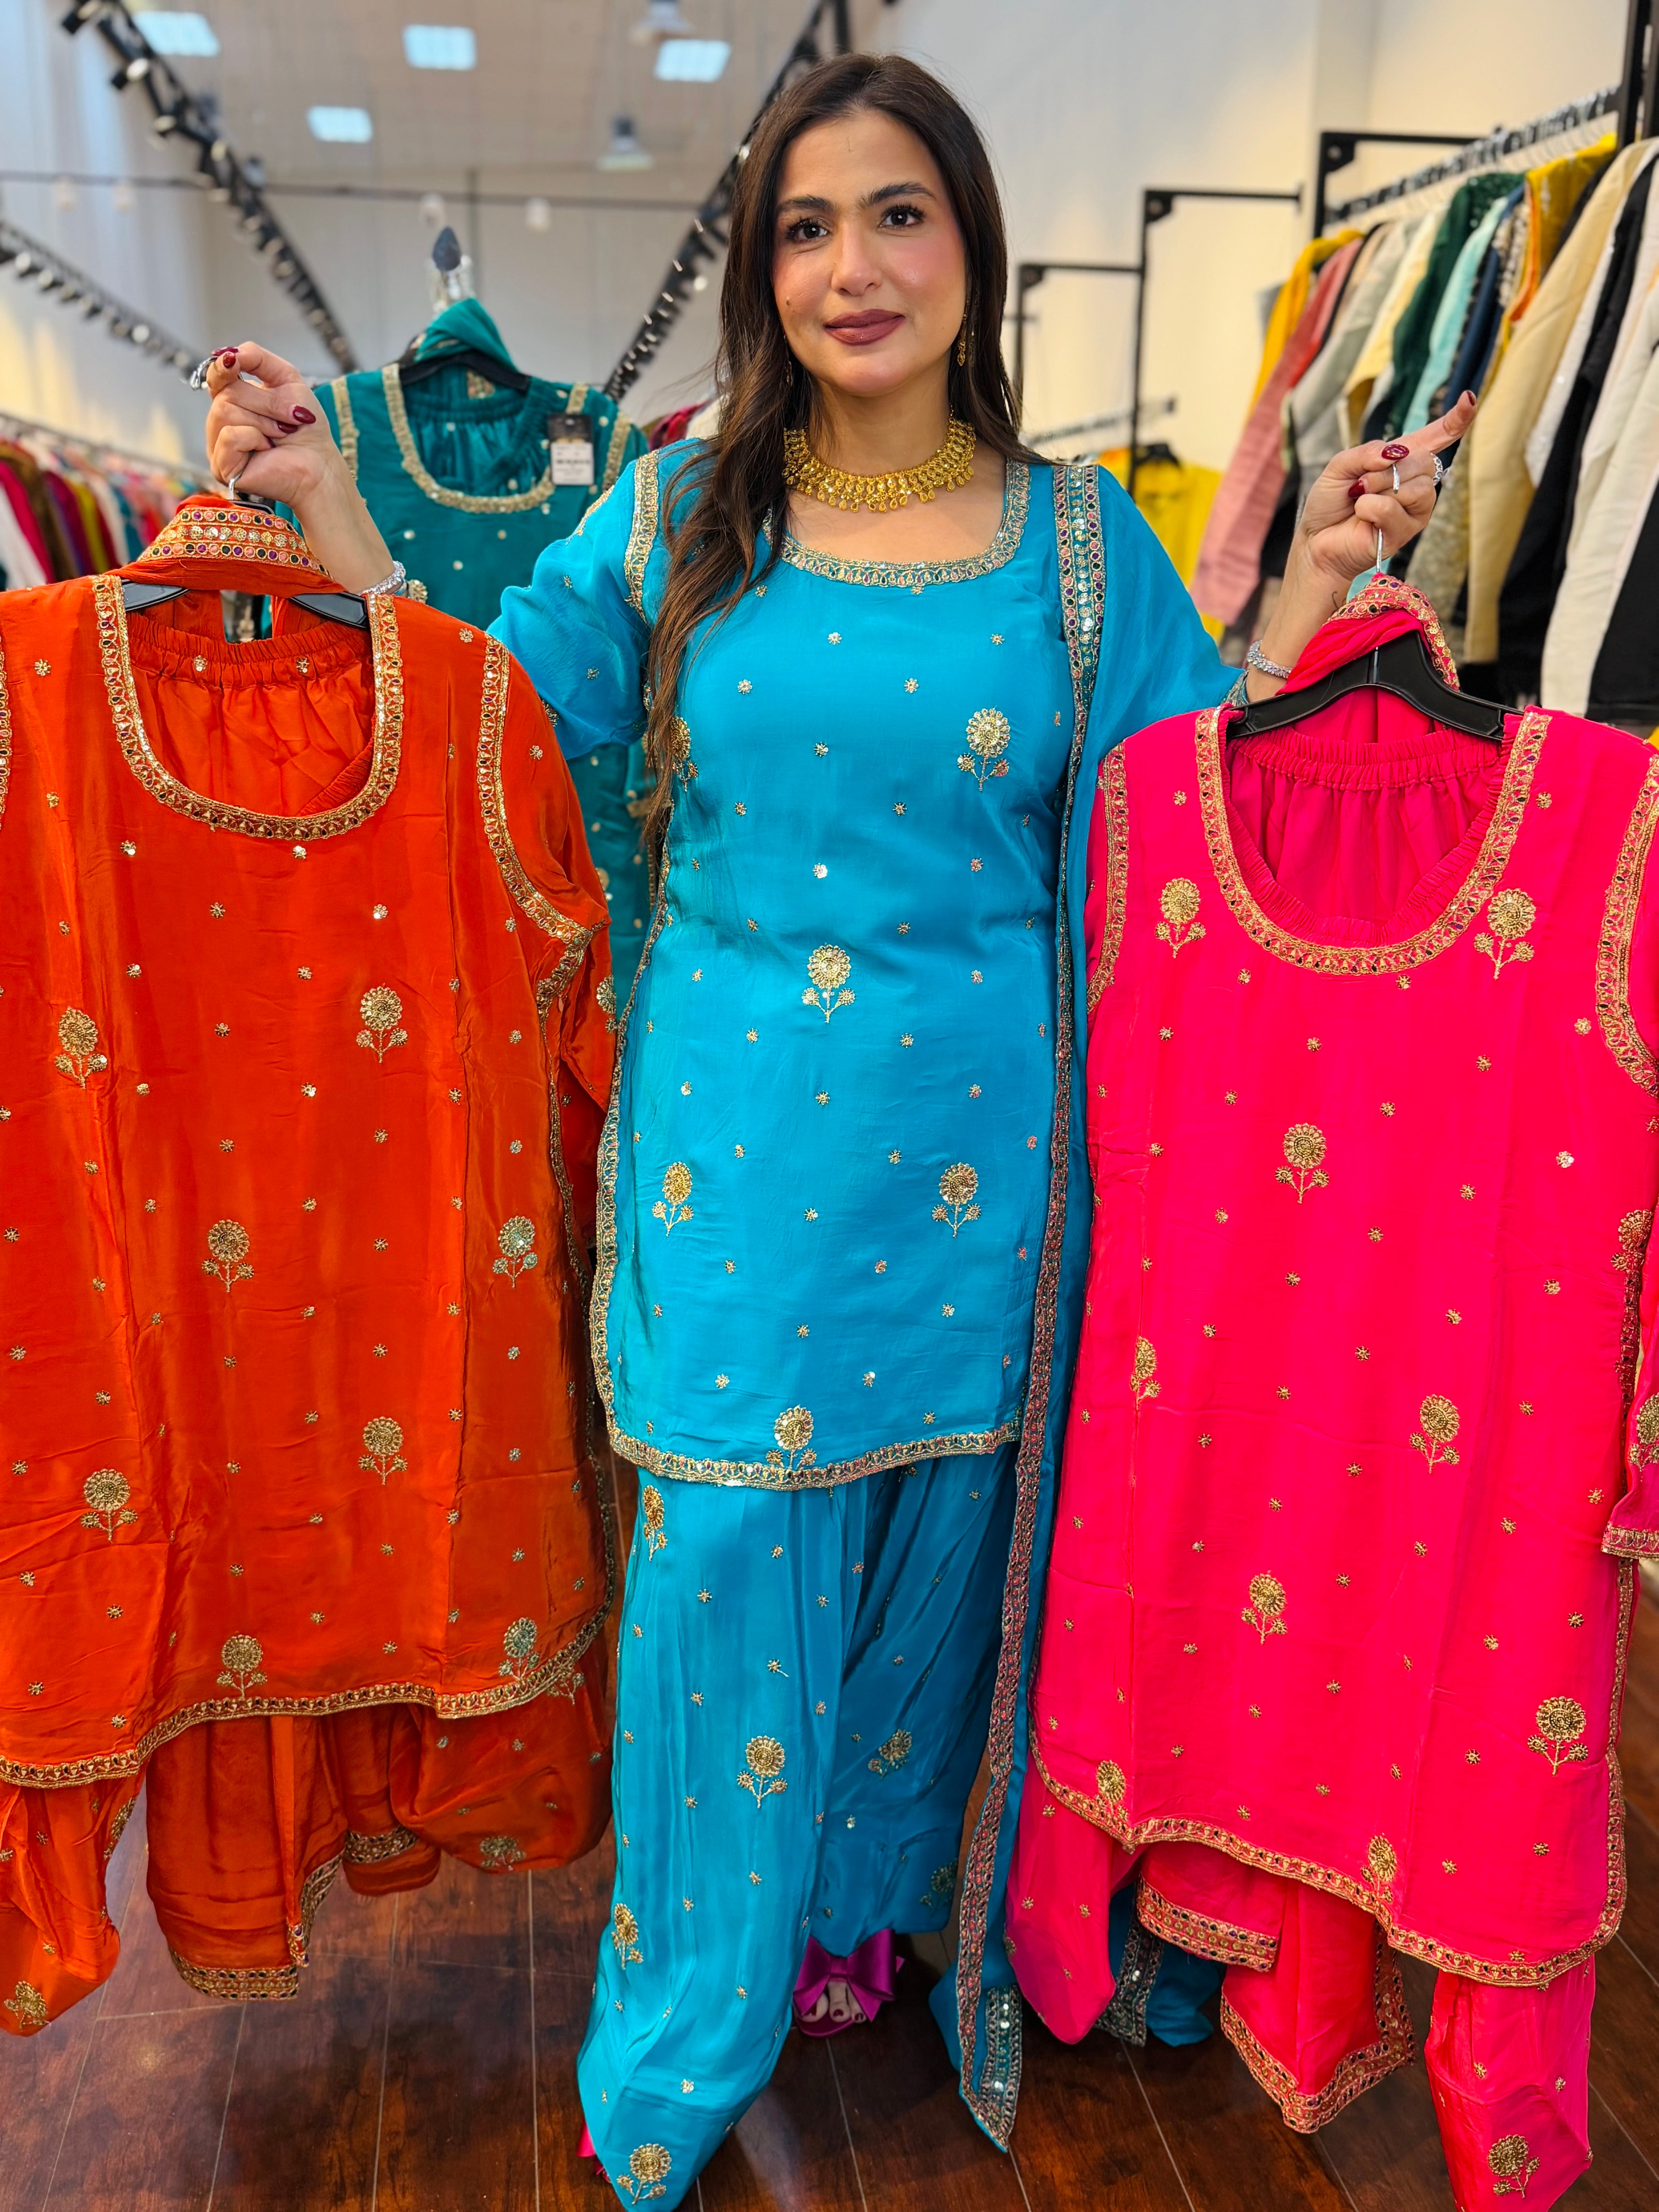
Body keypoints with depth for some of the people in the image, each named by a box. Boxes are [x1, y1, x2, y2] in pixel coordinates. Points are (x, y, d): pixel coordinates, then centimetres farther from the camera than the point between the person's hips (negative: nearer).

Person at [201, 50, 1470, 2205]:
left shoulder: (1078, 536, 4)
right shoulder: (677, 515, 4)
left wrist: (1317, 579, -4)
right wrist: (321, 501, 1)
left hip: (970, 1156, 1)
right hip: (731, 1149, 0)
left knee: (935, 1544, 15)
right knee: (721, 1555, 7)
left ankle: (870, 1896, 46)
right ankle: (690, 2031, 34)